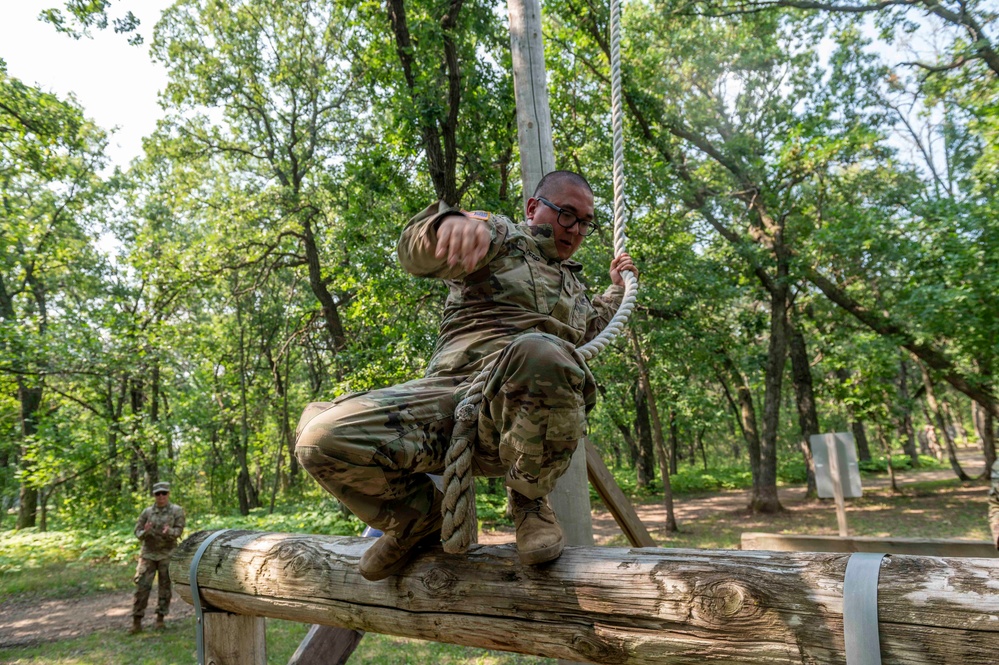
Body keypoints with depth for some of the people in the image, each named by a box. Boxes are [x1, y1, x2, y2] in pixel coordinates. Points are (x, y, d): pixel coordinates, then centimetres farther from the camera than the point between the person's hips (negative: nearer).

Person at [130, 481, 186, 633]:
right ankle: (137, 620, 5)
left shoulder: (177, 511, -1)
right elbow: (137, 531, 4)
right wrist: (145, 532, -19)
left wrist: (169, 532, -29)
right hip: (148, 553, 1)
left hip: (167, 554, -1)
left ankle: (160, 617, 16)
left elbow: (179, 529, -8)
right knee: (142, 586, -3)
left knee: (165, 586, 4)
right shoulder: (147, 512, 4)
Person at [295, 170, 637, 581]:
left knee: (538, 351, -38)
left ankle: (529, 501, -11)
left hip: (526, 418, 2)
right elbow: (416, 254, -7)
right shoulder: (499, 236, 16)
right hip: (450, 394, -1)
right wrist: (446, 223, -30)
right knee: (322, 440, -26)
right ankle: (423, 516, 6)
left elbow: (587, 332, 57)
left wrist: (617, 289, 56)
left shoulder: (572, 284, 34)